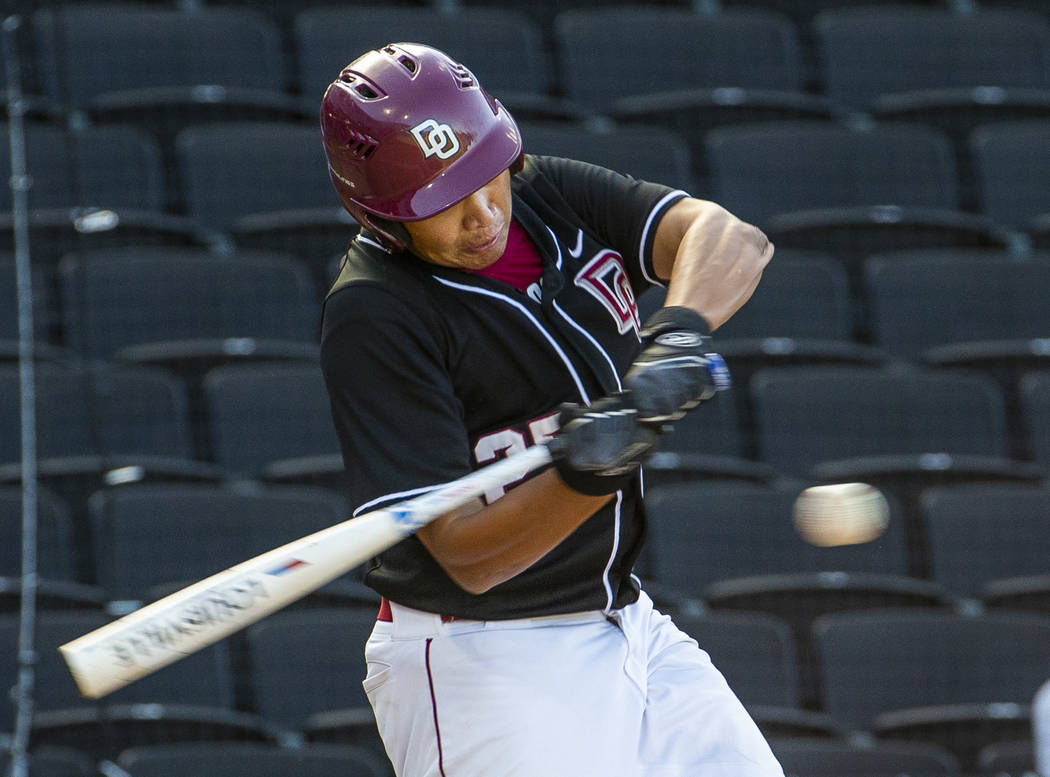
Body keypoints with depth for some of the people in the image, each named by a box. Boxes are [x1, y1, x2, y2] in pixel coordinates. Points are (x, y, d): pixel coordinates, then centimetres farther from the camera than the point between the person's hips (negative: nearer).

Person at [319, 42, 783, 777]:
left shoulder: (551, 194, -1)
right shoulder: (372, 320, -20)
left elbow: (731, 239, -16)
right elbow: (466, 555, -22)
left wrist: (679, 331, -36)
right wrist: (585, 476, -39)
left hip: (628, 629, 7)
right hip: (475, 662, -6)